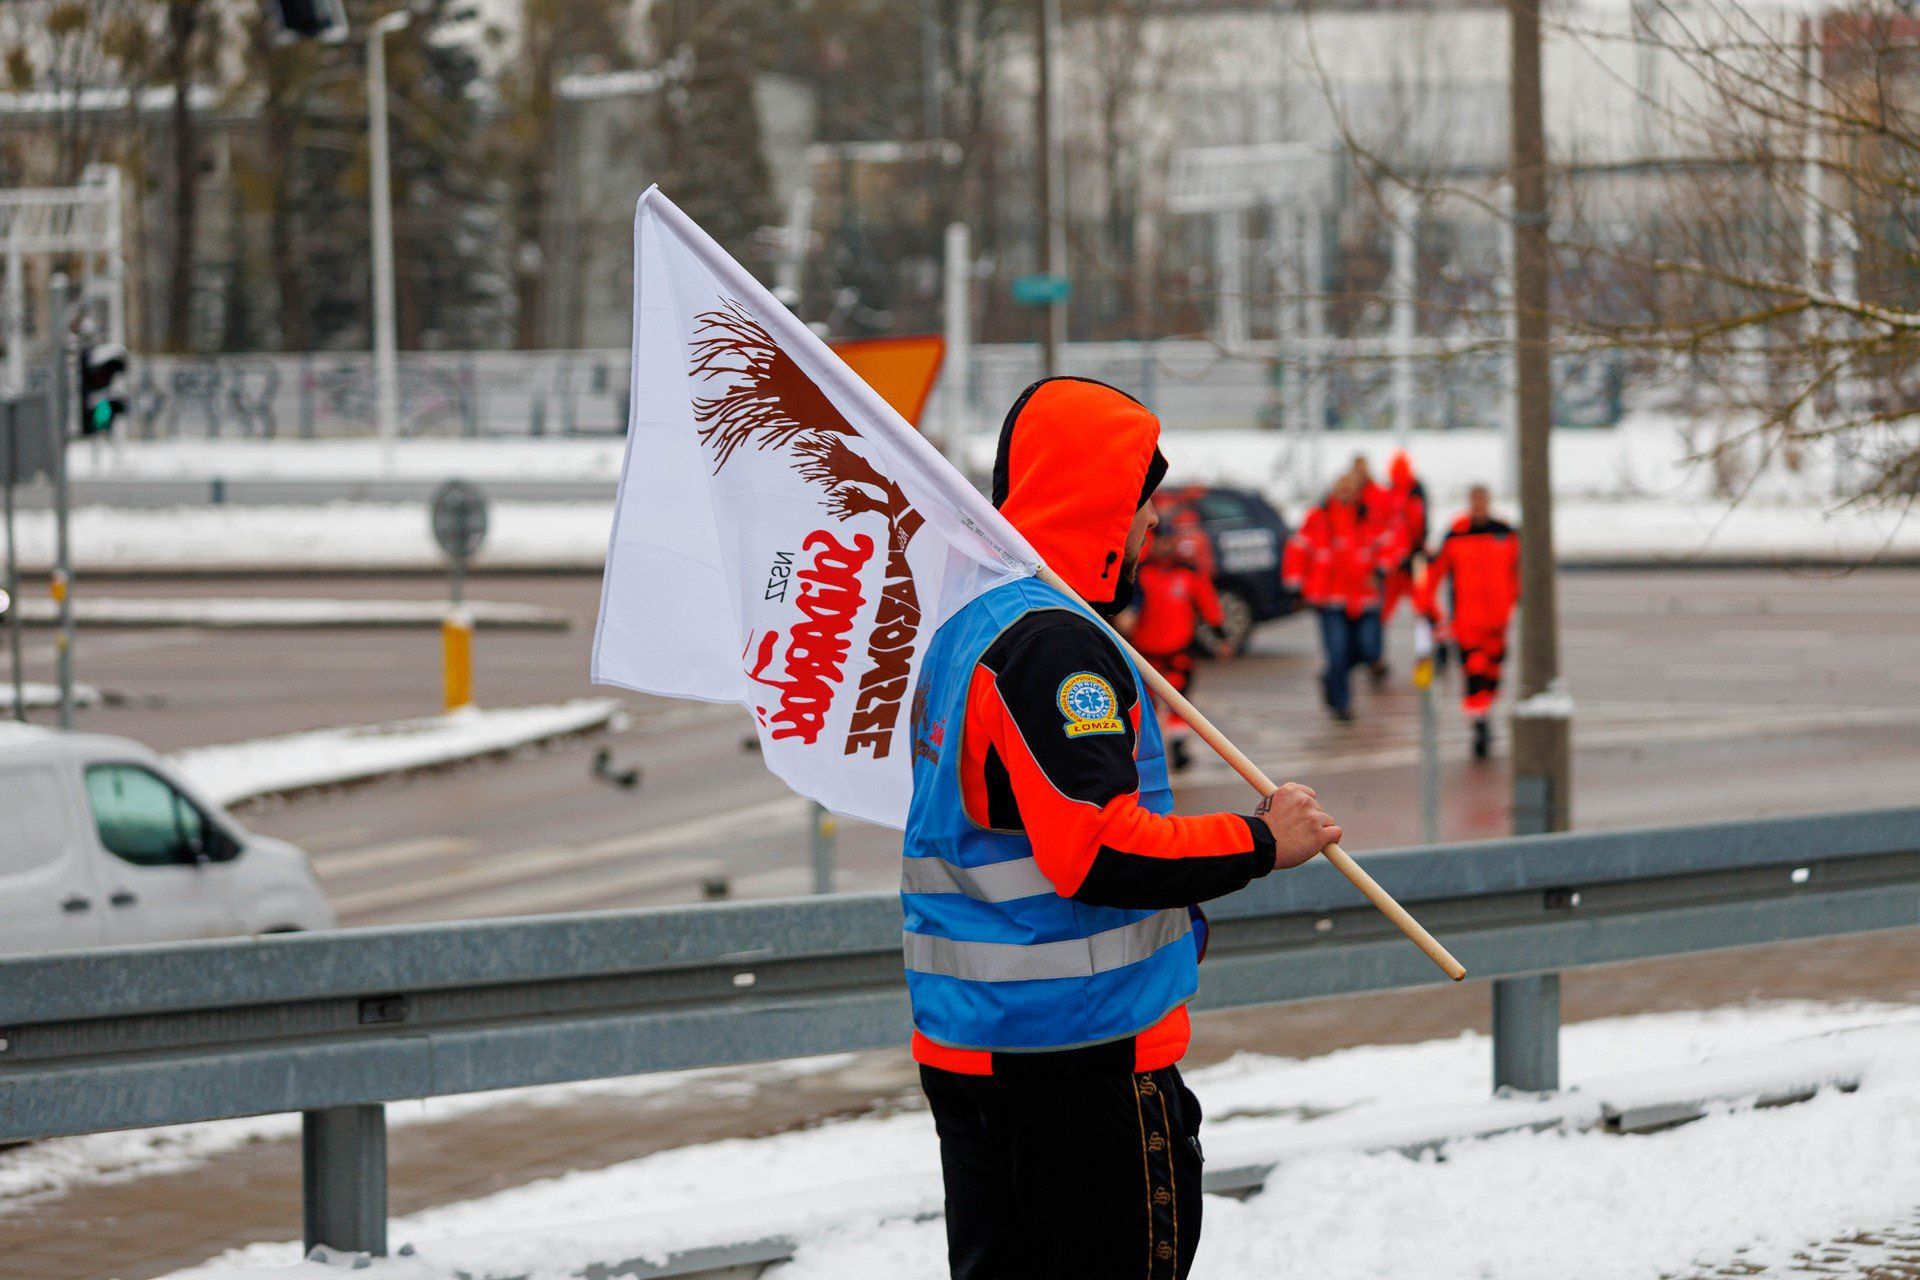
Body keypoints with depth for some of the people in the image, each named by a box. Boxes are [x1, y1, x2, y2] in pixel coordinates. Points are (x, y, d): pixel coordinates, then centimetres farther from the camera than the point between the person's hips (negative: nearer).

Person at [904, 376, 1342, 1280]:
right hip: (1078, 1051, -10)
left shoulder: (964, 627, 16)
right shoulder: (1054, 643, -17)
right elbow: (1100, 852, -25)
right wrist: (1260, 841, -14)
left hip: (969, 1049, 10)